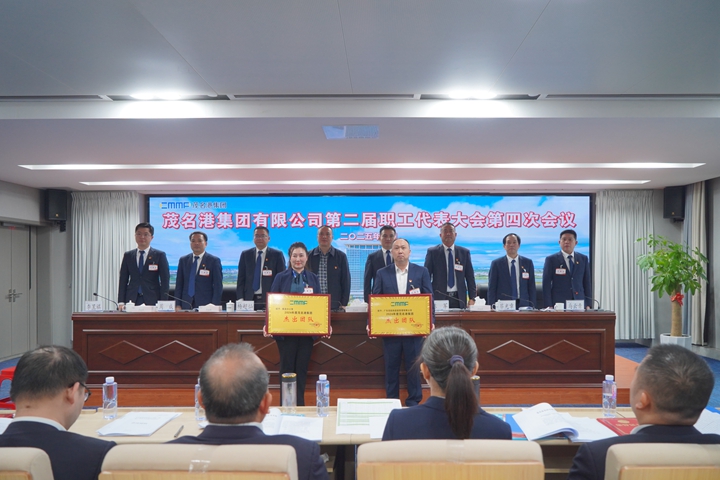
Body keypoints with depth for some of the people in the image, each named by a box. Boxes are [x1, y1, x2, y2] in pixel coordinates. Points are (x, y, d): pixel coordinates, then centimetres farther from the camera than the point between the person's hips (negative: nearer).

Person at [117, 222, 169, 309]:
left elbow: (165, 281, -1)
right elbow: (123, 280, 10)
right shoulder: (128, 255, 11)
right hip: (132, 300, 2)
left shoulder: (159, 255, 2)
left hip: (152, 301, -2)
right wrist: (121, 302, 0)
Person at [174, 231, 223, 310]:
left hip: (206, 305, -3)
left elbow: (218, 286, -3)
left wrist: (214, 307, -11)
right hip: (186, 305, 3)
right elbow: (179, 284, 9)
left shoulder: (214, 261, -1)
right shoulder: (183, 260, 10)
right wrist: (178, 305, 0)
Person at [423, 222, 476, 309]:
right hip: (439, 298, -2)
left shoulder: (464, 252, 8)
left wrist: (472, 298, 2)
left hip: (459, 299, 2)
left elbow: (470, 277, 9)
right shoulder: (432, 252, 3)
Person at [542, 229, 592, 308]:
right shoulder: (551, 260, 2)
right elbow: (546, 285, -1)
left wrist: (588, 305, 4)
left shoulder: (583, 259, 11)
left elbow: (587, 283, 12)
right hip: (558, 305, -2)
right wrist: (549, 306, -8)